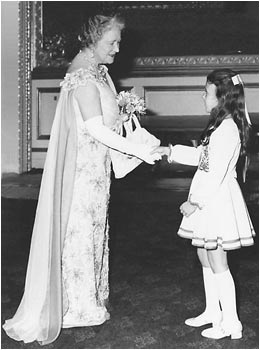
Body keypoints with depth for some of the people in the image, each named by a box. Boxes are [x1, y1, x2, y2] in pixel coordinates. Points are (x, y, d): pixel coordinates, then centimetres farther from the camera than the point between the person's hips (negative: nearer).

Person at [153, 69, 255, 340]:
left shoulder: (228, 129, -21)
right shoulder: (221, 125, 10)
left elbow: (216, 172, -23)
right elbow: (201, 155, 21)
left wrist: (195, 202, -19)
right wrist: (171, 151, 15)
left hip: (216, 200, -10)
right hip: (209, 199, 10)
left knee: (217, 263, -2)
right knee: (205, 257, 17)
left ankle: (230, 322, 9)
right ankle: (213, 312, 30)